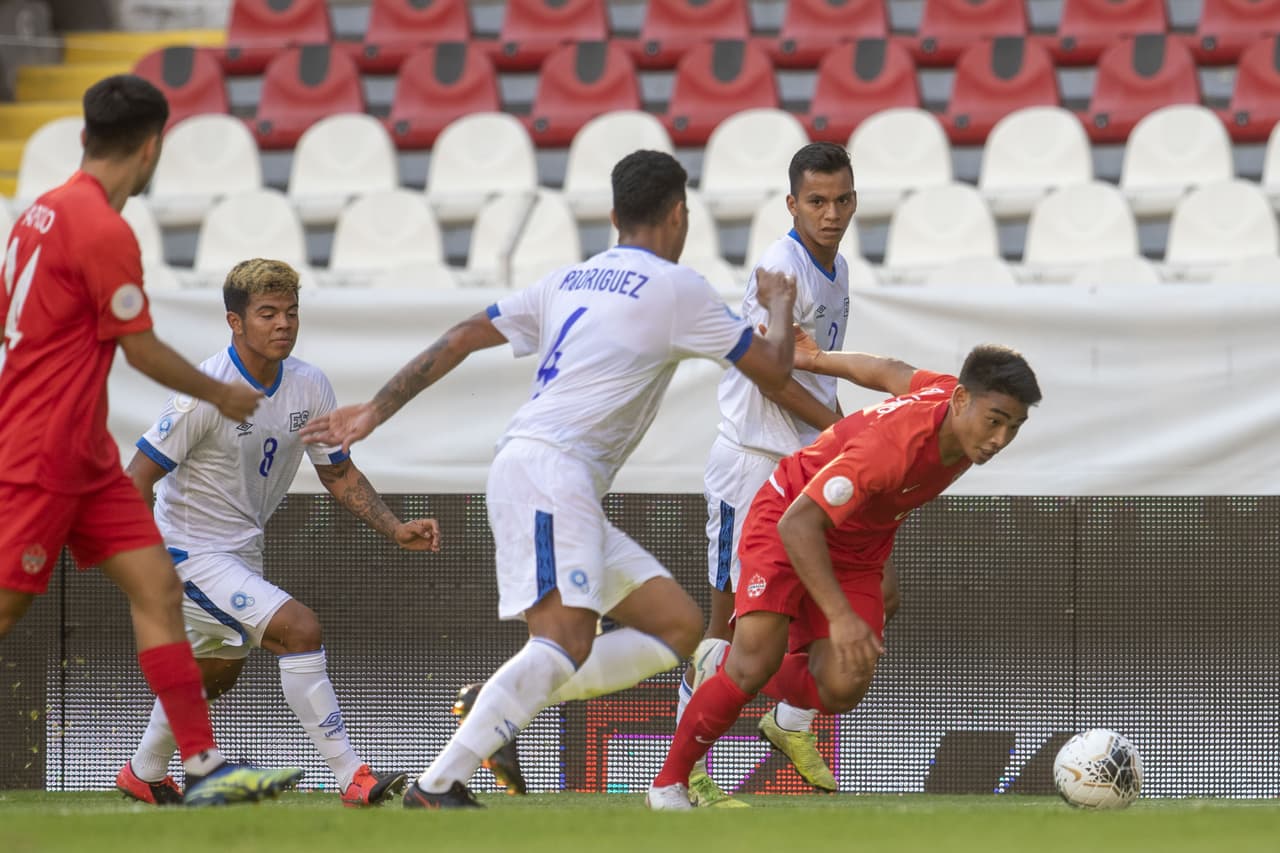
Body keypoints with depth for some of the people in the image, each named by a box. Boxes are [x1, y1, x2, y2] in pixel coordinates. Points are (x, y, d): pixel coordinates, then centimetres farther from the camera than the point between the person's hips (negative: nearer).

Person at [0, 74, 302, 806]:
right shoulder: (105, 231, -18)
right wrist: (221, 396, 4)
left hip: (84, 458, 9)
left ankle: (204, 764, -4)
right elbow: (144, 351, -11)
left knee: (157, 586, 1)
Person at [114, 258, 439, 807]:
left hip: (244, 550, 8)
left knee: (217, 671, 26)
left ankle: (142, 777, 49)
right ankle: (352, 780, -20)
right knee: (300, 629, -23)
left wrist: (395, 530, -6)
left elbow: (338, 473, 7)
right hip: (192, 550, -8)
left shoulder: (309, 386, -5)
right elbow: (139, 478, -21)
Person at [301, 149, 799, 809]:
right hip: (548, 465, -9)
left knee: (678, 625, 5)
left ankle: (501, 706, -1)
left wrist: (374, 411, 21)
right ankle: (437, 786, -31)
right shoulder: (675, 288, 1)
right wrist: (780, 306, 26)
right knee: (566, 642, -23)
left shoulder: (570, 280, 22)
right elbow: (773, 371, 6)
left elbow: (461, 338, 19)